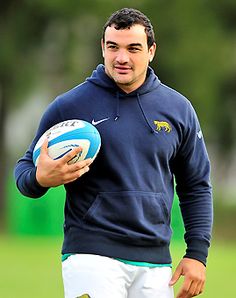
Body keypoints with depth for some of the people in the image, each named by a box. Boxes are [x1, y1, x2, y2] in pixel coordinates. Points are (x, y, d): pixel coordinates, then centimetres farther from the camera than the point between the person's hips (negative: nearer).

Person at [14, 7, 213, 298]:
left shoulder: (178, 108, 9)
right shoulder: (68, 106, 0)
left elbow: (196, 186, 15)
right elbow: (24, 169, 7)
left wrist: (197, 253, 5)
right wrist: (40, 178, -18)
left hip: (155, 262, 3)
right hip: (91, 256, -3)